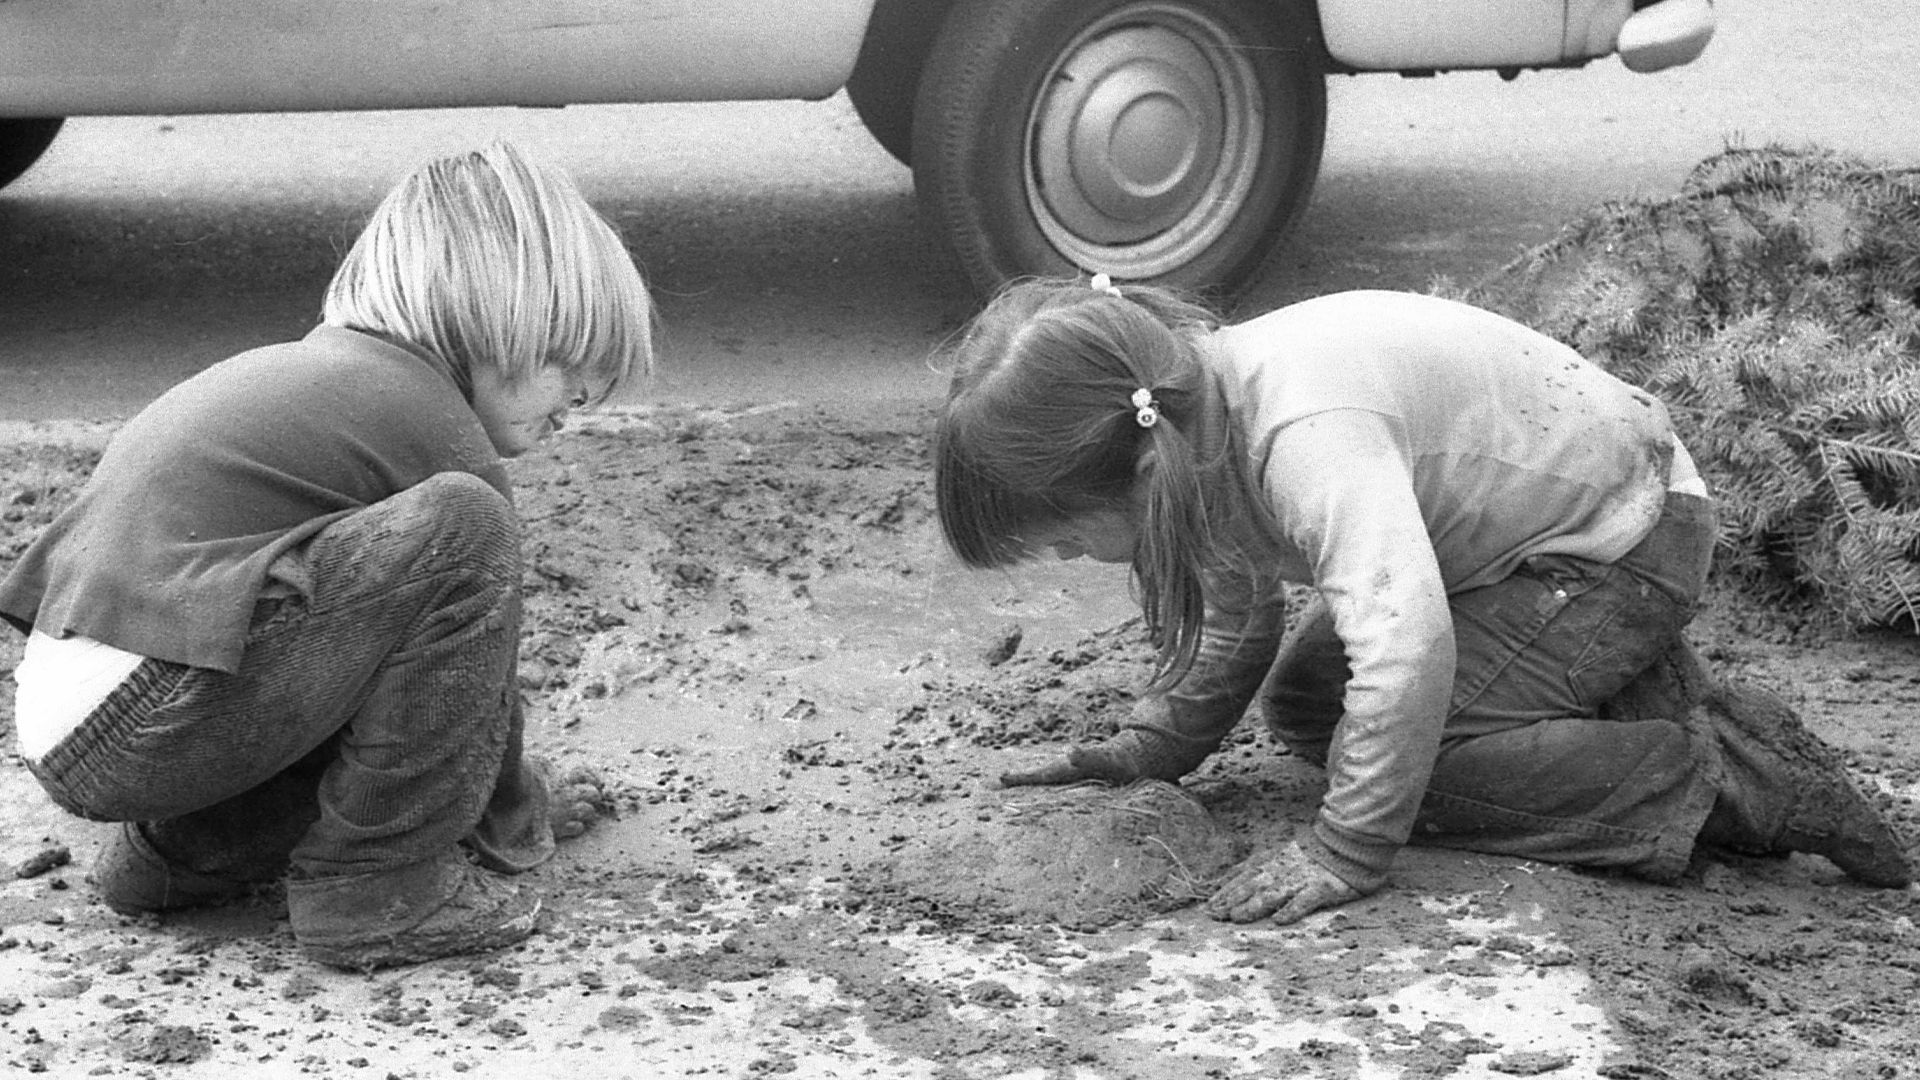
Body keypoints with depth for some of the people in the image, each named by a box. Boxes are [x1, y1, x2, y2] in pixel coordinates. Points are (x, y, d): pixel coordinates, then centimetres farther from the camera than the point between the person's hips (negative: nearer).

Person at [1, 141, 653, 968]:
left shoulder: (311, 371, 26)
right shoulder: (438, 434, -6)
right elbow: (481, 681, 1)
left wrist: (523, 789, 44)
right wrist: (515, 827, 18)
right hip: (138, 731, -10)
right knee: (459, 527, -17)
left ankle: (189, 848, 16)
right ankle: (370, 884, -11)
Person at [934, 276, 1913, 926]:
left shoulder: (1310, 440, -36)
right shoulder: (1199, 423, -6)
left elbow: (1407, 646, -47)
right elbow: (1233, 624, 12)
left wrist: (1342, 854, -39)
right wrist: (1148, 750, 4)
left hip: (1627, 544, -10)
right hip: (1521, 533, 10)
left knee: (1394, 746, -20)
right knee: (1301, 703, 7)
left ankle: (1718, 777, -15)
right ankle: (1603, 685, 12)